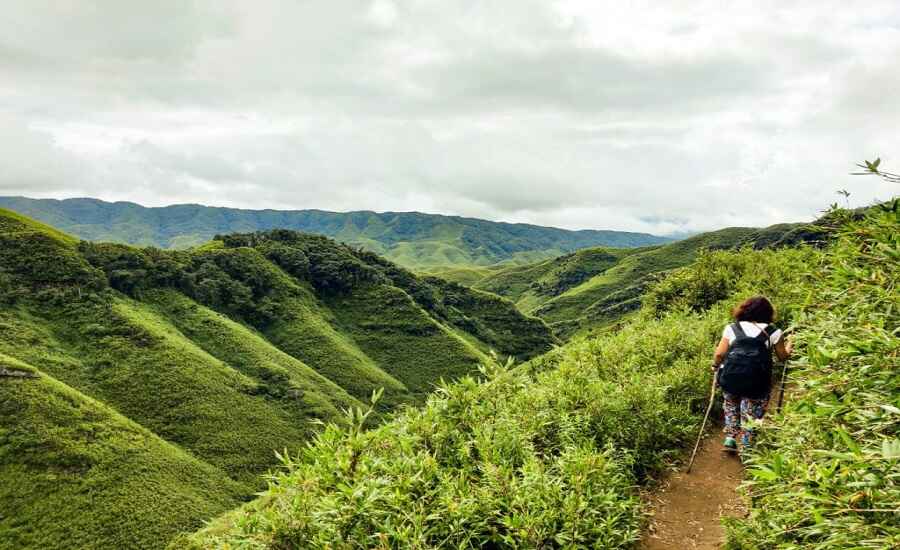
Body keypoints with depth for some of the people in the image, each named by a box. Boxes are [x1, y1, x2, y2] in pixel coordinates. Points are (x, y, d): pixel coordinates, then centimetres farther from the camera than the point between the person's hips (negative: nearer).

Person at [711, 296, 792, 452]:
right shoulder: (774, 332, 6)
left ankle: (730, 438, 19)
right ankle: (746, 446, 15)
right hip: (756, 380, -1)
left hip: (730, 377, 2)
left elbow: (719, 353, 4)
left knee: (731, 406, 26)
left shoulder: (732, 328, 7)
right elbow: (782, 356, 17)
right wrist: (788, 350, 40)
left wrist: (715, 366, 24)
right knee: (751, 413, 14)